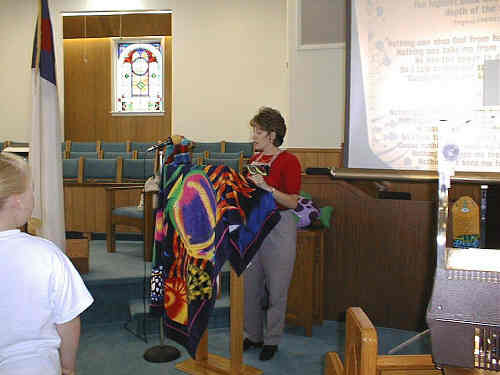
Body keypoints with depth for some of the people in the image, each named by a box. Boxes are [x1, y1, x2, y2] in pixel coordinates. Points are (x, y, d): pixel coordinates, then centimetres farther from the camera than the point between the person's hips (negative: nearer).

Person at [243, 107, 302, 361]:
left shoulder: (288, 161, -11)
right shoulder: (254, 159, 10)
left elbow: (292, 202, -16)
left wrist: (267, 187, -25)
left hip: (279, 227, -7)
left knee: (276, 287, 4)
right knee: (250, 283, 13)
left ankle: (272, 340, 21)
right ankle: (253, 334, 30)